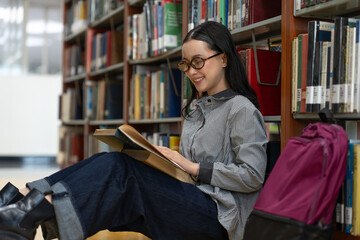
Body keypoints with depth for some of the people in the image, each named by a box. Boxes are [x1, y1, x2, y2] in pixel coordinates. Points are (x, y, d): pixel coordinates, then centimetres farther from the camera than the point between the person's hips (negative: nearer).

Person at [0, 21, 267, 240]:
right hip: (189, 205, 8)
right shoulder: (196, 108, 23)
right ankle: (23, 199, -25)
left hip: (218, 215, -7)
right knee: (108, 161, -14)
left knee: (117, 169, -23)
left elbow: (252, 176, -12)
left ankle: (29, 214, -30)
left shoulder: (242, 109, -4)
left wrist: (193, 167, -13)